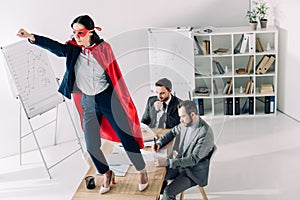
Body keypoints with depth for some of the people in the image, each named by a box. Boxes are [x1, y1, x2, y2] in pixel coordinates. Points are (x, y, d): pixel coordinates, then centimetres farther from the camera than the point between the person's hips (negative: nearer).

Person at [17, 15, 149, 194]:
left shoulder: (103, 48, -11)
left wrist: (123, 100, -1)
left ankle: (142, 171, 24)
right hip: (88, 102, 3)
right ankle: (107, 174, 32)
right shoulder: (73, 48, -4)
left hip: (107, 99, -3)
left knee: (126, 138, 2)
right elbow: (56, 47, -21)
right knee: (92, 146, 6)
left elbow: (114, 75, -6)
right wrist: (31, 37, -36)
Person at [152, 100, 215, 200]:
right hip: (181, 163, 7)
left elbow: (194, 159, -28)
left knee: (169, 192, -20)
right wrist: (159, 142, -5)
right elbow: (172, 132, 13)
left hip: (194, 172, -7)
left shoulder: (205, 133, -28)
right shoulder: (186, 123, -7)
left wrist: (168, 162, -34)